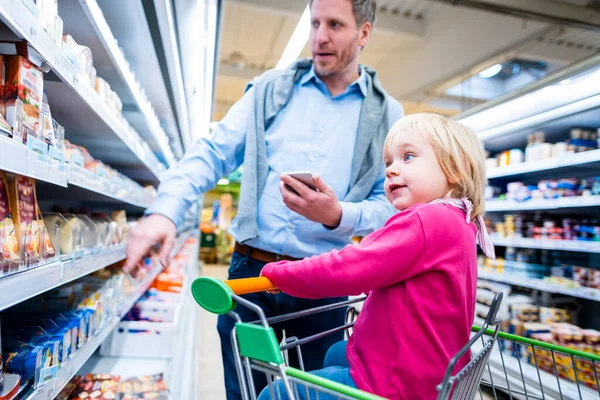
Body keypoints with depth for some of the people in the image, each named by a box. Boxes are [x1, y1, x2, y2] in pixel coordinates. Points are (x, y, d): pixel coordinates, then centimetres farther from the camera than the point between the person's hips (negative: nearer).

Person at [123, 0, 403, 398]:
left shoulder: (387, 115, 4)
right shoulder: (271, 89, 6)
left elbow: (390, 204, 0)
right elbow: (213, 153, -1)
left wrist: (338, 216, -20)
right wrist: (166, 210, -16)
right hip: (250, 270, 1)